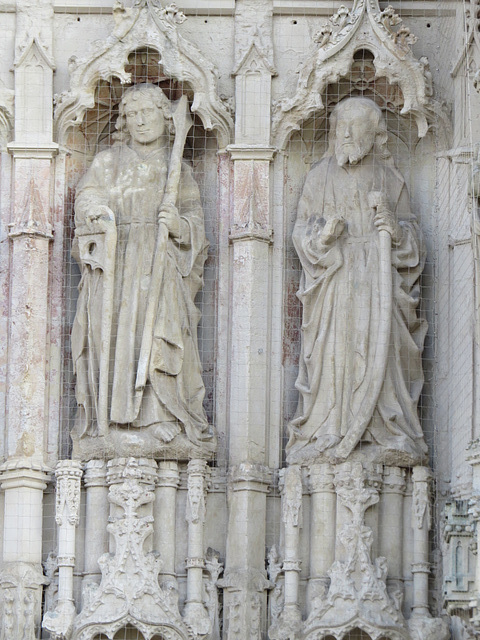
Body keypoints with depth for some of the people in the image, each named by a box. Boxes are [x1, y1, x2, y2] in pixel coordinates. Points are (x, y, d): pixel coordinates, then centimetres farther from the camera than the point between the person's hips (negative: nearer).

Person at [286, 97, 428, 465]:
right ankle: (330, 437, -12)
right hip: (334, 283, 0)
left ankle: (386, 436, -11)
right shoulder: (321, 177, 14)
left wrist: (395, 229, -10)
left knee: (378, 350, -10)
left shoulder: (389, 179, 13)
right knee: (334, 352, -11)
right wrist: (322, 233, -11)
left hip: (377, 280, 0)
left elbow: (411, 235, 13)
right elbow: (302, 229, 11)